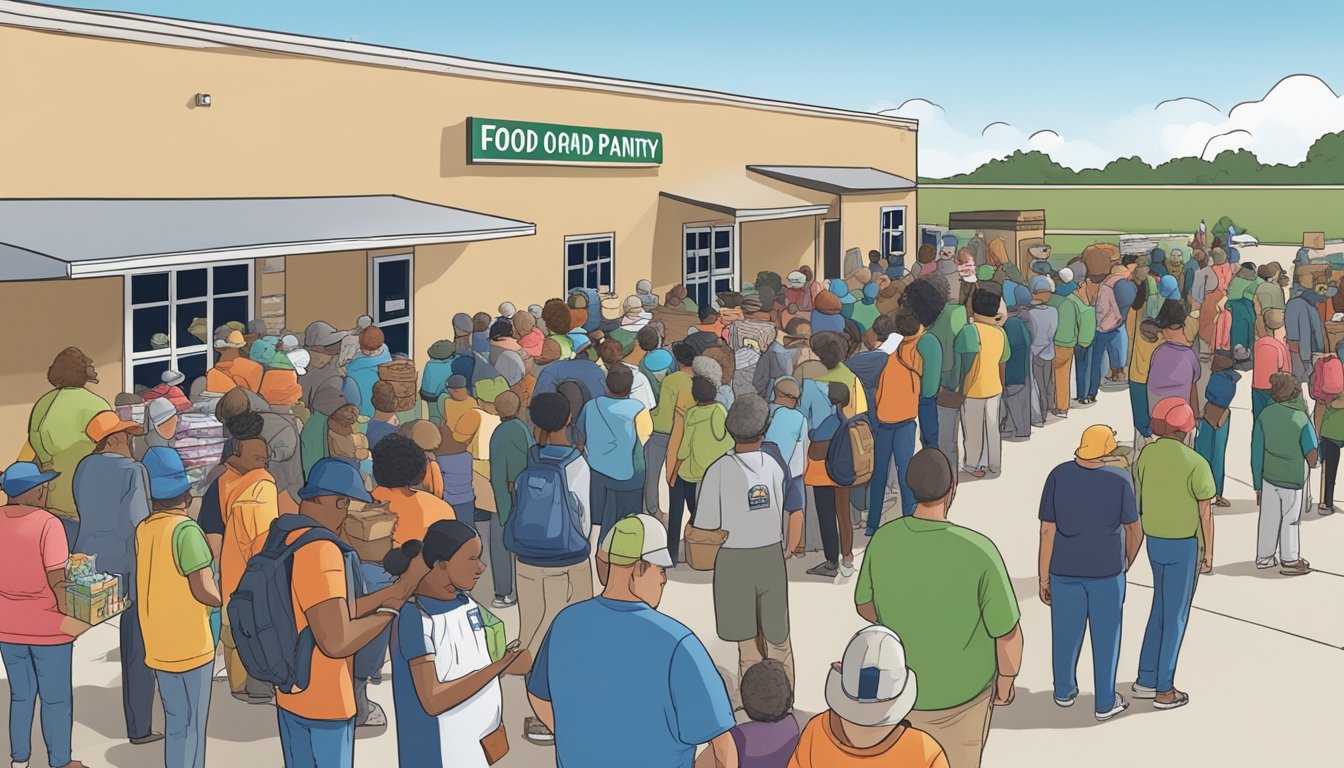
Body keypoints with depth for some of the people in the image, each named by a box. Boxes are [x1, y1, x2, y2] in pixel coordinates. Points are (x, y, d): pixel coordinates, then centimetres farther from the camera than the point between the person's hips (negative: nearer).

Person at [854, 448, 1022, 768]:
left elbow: (865, 605, 1)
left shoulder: (883, 540, -18)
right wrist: (1005, 685, -1)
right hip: (963, 690, -2)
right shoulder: (978, 551, -29)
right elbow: (1008, 635, -20)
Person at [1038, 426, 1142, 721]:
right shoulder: (1119, 480, -14)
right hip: (1106, 570, -2)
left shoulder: (1058, 475, -11)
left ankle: (1064, 691, 34)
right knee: (1106, 634, 12)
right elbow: (1135, 529, -3)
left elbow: (1047, 530, -8)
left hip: (1064, 569, 2)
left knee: (1066, 630, 17)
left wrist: (1044, 577, 1)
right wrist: (1129, 561, 17)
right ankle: (1105, 703, 21)